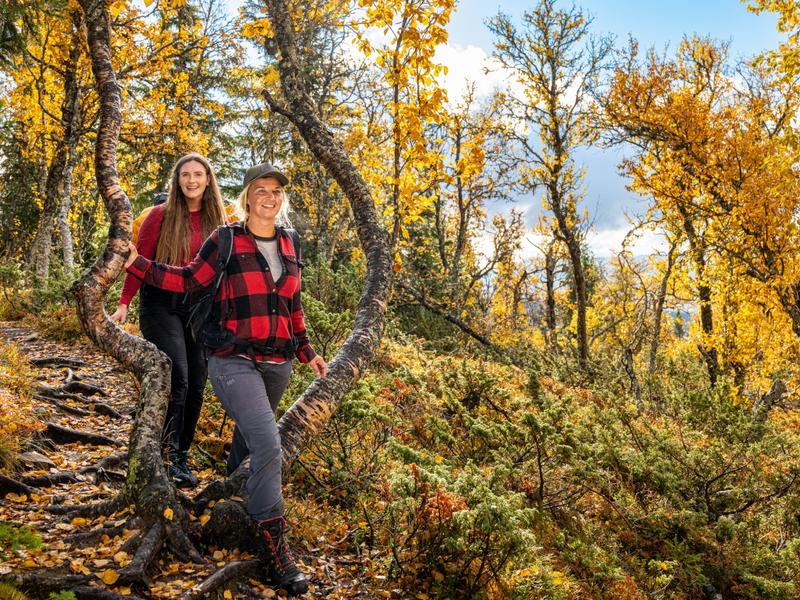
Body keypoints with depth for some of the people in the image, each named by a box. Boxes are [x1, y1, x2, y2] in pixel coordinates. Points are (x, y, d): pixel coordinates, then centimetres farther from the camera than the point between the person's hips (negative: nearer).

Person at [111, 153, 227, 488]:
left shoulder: (216, 220, 8)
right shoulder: (161, 216, -3)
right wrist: (124, 303, -12)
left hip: (200, 307, 4)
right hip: (162, 305, -4)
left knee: (196, 384, 5)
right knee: (176, 379, -15)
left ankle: (182, 454, 19)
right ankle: (172, 457, -5)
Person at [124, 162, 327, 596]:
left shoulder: (288, 242, 10)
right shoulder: (225, 241, -4)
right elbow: (187, 280, 3)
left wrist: (306, 352, 20)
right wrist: (135, 263, -5)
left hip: (278, 363, 6)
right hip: (236, 361, -6)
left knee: (252, 439, 18)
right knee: (268, 445, -18)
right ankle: (272, 541, -10)